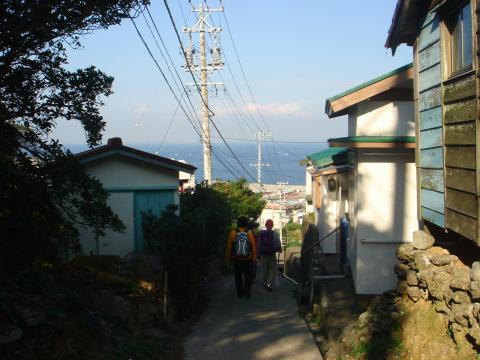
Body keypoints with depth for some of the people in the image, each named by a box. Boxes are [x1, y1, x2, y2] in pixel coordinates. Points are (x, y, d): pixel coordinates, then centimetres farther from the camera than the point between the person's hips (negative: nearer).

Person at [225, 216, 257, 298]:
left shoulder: (233, 233, -11)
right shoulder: (250, 233, -10)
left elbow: (229, 246, -6)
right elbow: (254, 246, -7)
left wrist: (227, 257, 5)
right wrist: (254, 257, 2)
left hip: (236, 259, 0)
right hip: (248, 260, 0)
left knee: (238, 276, 12)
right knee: (248, 276, 14)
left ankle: (240, 293, 15)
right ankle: (248, 292, 8)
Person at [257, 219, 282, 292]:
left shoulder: (261, 234, -4)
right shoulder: (275, 234, -10)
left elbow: (258, 244, -1)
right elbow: (278, 244, -9)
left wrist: (259, 253, 10)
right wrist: (280, 250, 11)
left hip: (263, 255, 3)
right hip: (272, 255, -2)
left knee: (265, 270, 17)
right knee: (272, 269, 5)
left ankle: (265, 283, 28)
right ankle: (269, 283, -11)